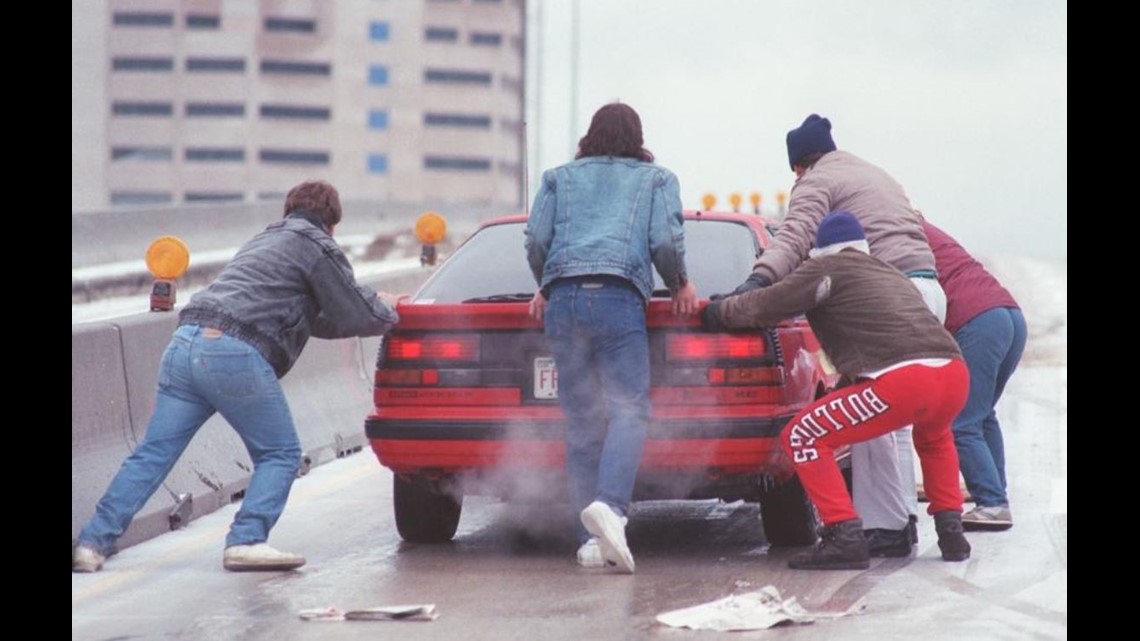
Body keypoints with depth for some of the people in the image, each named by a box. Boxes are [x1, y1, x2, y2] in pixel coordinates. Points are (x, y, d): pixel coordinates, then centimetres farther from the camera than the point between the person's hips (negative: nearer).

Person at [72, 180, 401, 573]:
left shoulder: (265, 240, 33)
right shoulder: (317, 247, 8)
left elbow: (305, 317, 40)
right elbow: (357, 318, 8)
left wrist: (374, 306, 44)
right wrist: (387, 310, 29)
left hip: (185, 342, 7)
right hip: (235, 354, -7)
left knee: (153, 453, 5)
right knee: (280, 454, 7)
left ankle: (93, 543, -3)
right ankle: (246, 542, -6)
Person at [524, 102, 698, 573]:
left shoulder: (559, 178, 26)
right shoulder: (657, 179, 21)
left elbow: (536, 241, 13)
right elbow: (666, 242, 5)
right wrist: (680, 286, 22)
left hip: (562, 298, 3)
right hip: (619, 297, -3)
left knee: (582, 422, 4)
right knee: (628, 410, -9)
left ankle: (591, 540, -4)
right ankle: (610, 505, -35)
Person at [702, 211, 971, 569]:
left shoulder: (827, 269, 13)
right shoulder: (889, 275, 33)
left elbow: (768, 305, 9)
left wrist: (718, 312, 26)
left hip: (902, 380, -7)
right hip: (955, 375, 7)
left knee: (802, 439, 5)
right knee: (933, 436, 42)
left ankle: (845, 537, -5)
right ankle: (950, 530, 30)